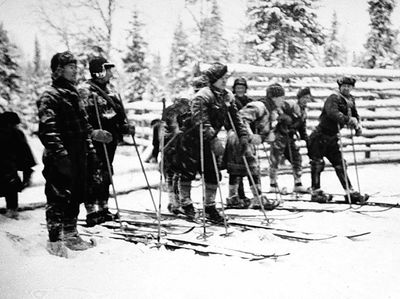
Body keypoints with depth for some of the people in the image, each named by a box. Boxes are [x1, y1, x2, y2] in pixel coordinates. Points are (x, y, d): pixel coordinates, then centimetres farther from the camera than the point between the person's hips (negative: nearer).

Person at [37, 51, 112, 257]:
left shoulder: (73, 95, 18)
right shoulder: (49, 97, -10)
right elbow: (47, 129, -20)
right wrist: (60, 153, -26)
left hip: (78, 156, 9)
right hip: (60, 160, -9)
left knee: (76, 197, 14)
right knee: (58, 198, -3)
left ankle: (70, 235, 27)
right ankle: (55, 240, 6)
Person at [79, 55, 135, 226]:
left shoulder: (107, 89, 19)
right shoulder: (86, 90, -10)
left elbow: (117, 112, 26)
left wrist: (125, 126, 12)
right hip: (96, 140, -9)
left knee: (106, 174, 13)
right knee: (96, 175, -9)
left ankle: (103, 208, 22)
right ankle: (92, 212, -5)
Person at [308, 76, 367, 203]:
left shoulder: (351, 100, 8)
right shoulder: (333, 98, -16)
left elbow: (355, 115, 20)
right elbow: (332, 112, -35)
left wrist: (357, 125, 0)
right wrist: (348, 119, -43)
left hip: (332, 138, 7)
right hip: (319, 137, -7)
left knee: (340, 164, 8)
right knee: (317, 164, -3)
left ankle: (350, 192, 11)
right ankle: (316, 192, 5)